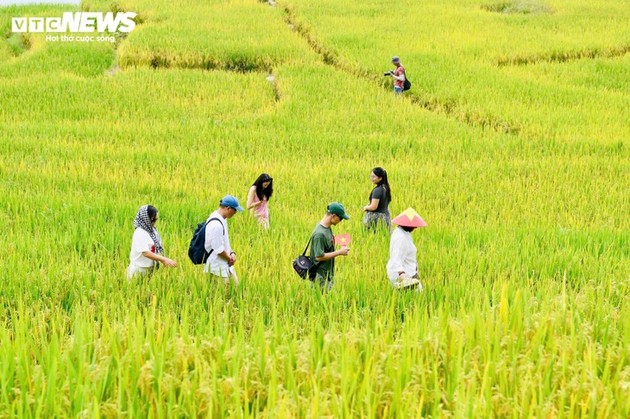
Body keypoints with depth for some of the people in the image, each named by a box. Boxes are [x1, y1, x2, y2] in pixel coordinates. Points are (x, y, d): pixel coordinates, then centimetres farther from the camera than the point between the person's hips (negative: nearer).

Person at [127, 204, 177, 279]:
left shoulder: (152, 230, 6)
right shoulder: (140, 233, -18)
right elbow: (146, 253, -24)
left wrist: (164, 261, -3)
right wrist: (165, 259, -27)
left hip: (151, 269, 7)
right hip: (140, 270, -7)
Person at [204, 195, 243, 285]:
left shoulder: (222, 220, 7)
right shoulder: (216, 225, -26)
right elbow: (219, 250, -23)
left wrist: (232, 253, 3)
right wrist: (230, 259, -8)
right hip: (218, 268, -10)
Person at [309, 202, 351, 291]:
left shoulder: (327, 228, 5)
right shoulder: (320, 234, -25)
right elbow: (319, 256, -24)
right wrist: (339, 252, -19)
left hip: (328, 273, 9)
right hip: (321, 276, -9)